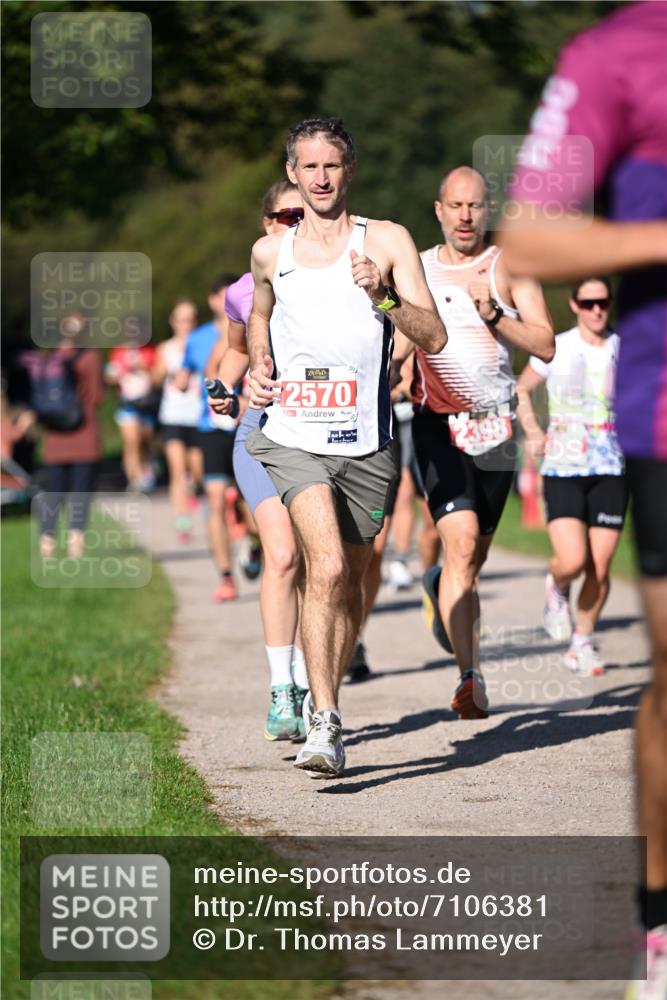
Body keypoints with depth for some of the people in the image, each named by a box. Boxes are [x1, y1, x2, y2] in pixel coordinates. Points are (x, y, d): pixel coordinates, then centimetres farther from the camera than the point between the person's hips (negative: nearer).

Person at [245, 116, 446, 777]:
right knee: (327, 569, -21)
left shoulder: (387, 241, 1)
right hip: (293, 437, -1)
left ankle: (325, 704, 34)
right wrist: (258, 366, 12)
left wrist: (383, 297, -21)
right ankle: (324, 725, -22)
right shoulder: (269, 253, 8)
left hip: (365, 443, 1)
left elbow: (434, 336, -5)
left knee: (347, 585, 12)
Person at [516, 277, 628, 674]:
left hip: (611, 470, 2)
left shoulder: (626, 350, 4)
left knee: (599, 569, -2)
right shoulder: (555, 350, 0)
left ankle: (583, 642, 19)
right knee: (572, 561, -16)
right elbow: (521, 390, 15)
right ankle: (557, 588, 20)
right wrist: (533, 431, 0)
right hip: (563, 468, -2)